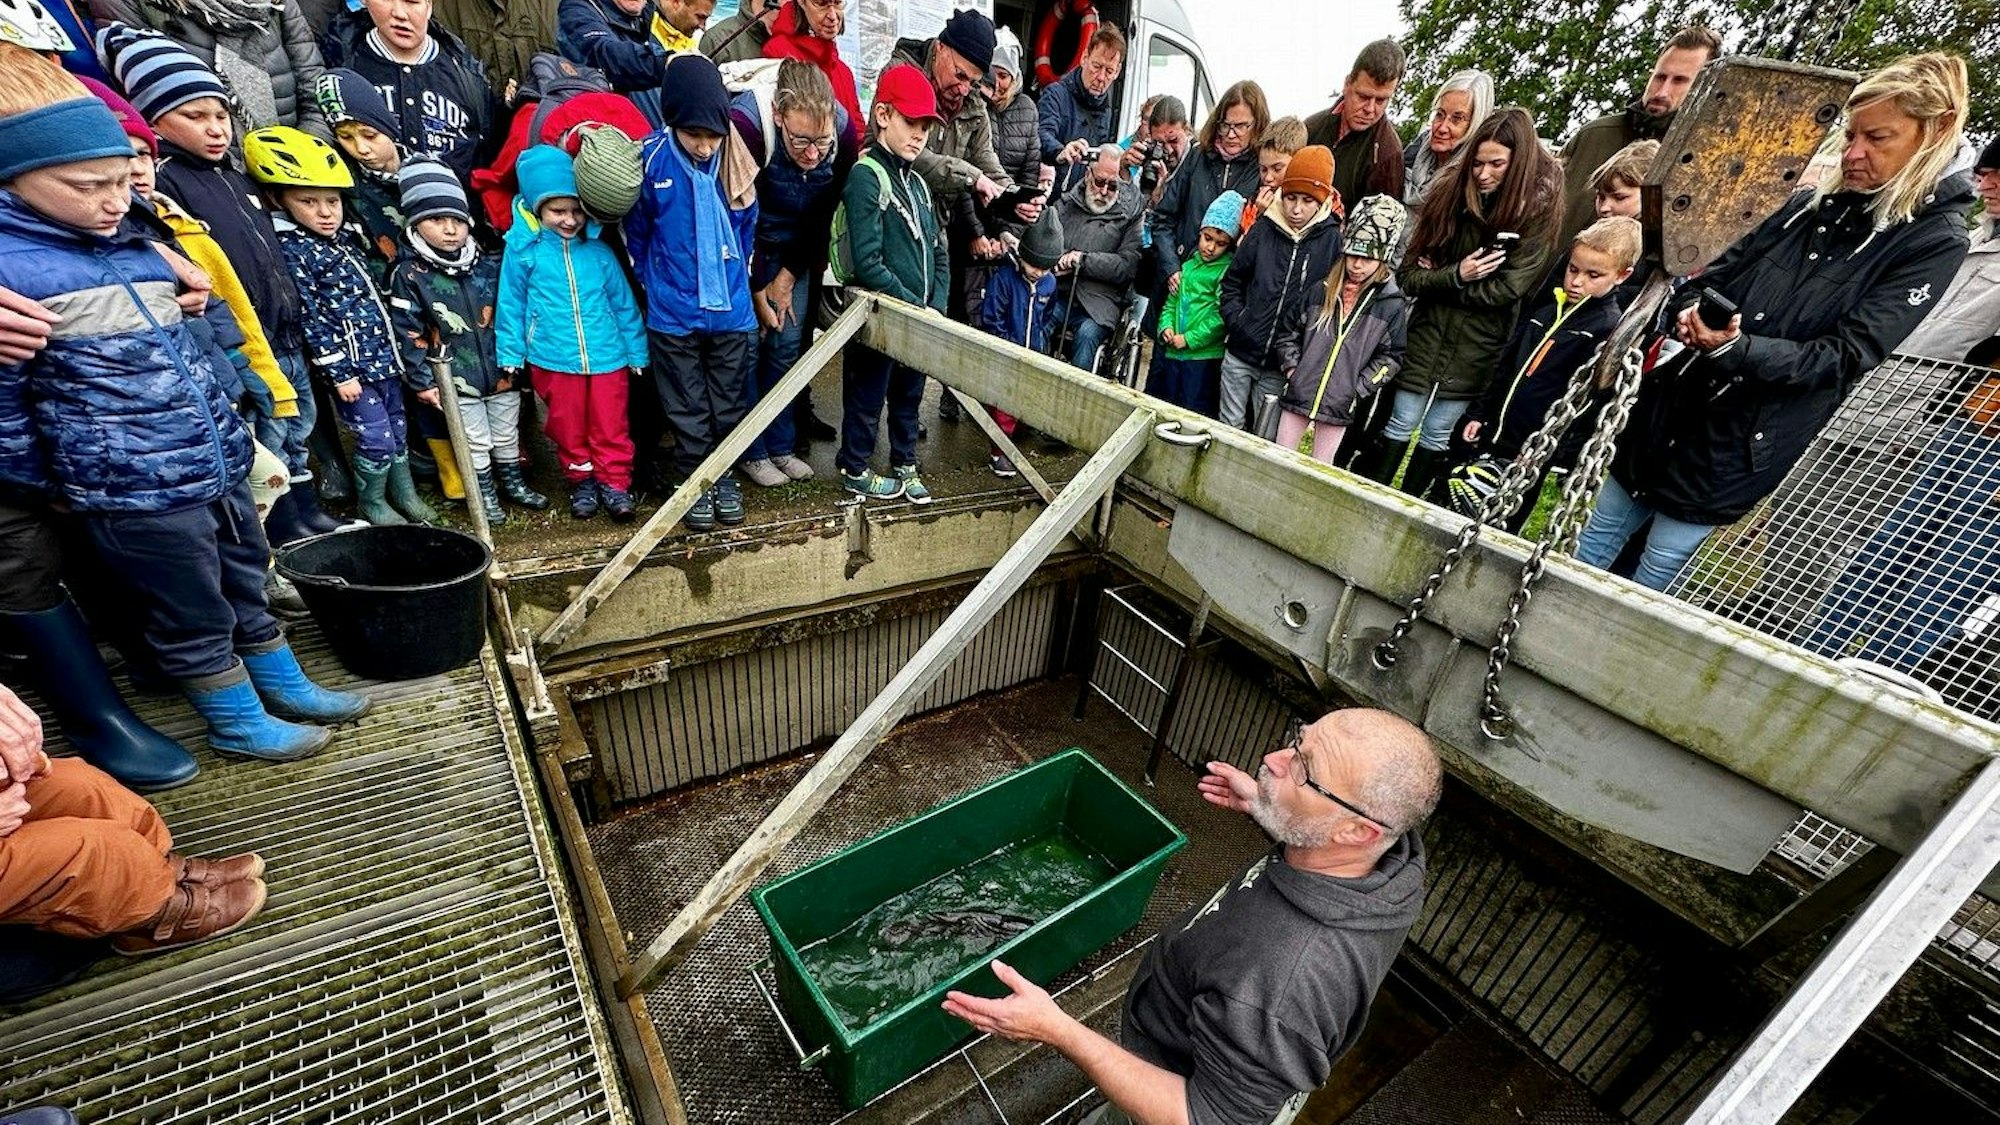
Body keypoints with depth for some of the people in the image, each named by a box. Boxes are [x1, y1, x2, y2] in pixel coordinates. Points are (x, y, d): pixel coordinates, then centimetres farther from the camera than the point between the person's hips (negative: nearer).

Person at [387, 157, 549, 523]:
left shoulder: (491, 267, 0)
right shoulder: (409, 275, -8)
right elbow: (409, 332, -8)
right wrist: (422, 380, -10)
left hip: (503, 371, 3)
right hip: (458, 381, -3)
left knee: (507, 435, 18)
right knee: (476, 442, 9)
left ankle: (513, 482, 35)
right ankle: (484, 493, 25)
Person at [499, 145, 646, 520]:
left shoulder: (599, 251, 2)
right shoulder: (523, 249, -1)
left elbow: (624, 304, 6)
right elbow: (511, 305, 4)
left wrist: (637, 354, 6)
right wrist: (511, 356, 4)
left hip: (608, 357, 0)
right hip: (553, 359, 0)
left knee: (611, 426, 4)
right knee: (568, 427, 11)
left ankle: (615, 482, 17)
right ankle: (581, 480, 26)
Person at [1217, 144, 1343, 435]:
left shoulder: (1331, 240, -4)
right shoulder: (1264, 229, -1)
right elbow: (1232, 282, 8)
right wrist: (1237, 321, -5)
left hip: (1280, 365, -1)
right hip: (1240, 353, 1)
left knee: (1265, 439, 10)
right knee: (1229, 427, 11)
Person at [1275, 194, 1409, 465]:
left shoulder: (1393, 305, -3)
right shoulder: (1322, 290, 3)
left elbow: (1390, 357, 0)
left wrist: (1357, 390, -7)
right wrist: (1292, 368, -1)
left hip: (1339, 405, -2)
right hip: (1297, 394, 2)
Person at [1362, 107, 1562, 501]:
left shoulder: (1538, 209, -9)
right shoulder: (1451, 192, -2)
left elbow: (1506, 289, -14)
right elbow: (1408, 274, -4)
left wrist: (1435, 281, -11)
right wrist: (1455, 275, -20)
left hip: (1480, 345, -2)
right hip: (1428, 331, 2)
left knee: (1437, 434, 7)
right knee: (1400, 424, 5)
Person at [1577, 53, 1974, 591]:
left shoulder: (1935, 243, -6)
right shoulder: (1810, 206, 10)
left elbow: (1840, 359, -15)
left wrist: (1733, 348, -29)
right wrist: (1691, 314, -7)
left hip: (1741, 447, -5)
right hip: (1664, 414, 6)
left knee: (1643, 600, 1)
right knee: (1583, 563, 12)